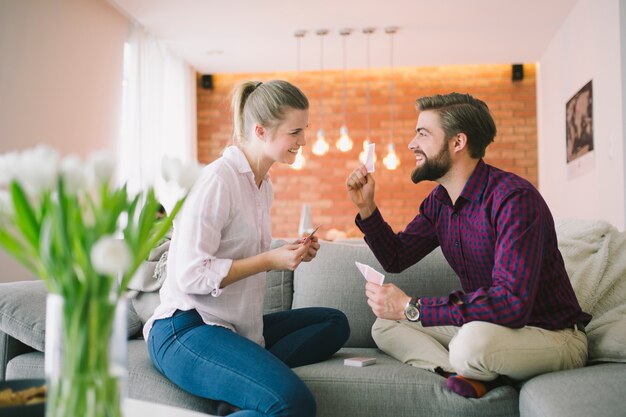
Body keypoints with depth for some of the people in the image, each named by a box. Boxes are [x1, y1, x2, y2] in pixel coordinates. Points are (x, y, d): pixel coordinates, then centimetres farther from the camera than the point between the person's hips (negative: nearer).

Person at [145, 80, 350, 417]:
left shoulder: (264, 186, 12)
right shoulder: (217, 180, -15)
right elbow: (190, 275, -19)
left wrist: (289, 254, 3)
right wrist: (270, 260, -16)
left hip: (238, 324, 10)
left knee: (335, 322, 6)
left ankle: (243, 385, -10)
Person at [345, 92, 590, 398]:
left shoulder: (513, 198, -25)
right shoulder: (438, 201, 2)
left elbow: (512, 303, -34)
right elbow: (396, 258, 13)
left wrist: (411, 308, -31)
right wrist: (366, 207, -3)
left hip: (553, 335, -8)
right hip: (483, 325, 8)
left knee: (475, 338, -39)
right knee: (384, 326, 0)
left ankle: (473, 374, -5)